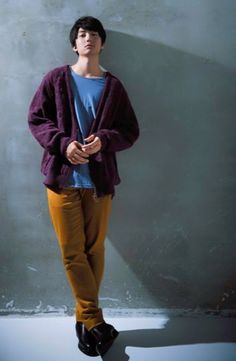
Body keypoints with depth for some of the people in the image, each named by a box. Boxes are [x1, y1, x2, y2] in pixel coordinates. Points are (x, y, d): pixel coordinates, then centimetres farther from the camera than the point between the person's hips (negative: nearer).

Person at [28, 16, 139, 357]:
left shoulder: (113, 86, 6)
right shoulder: (55, 79, 6)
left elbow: (130, 130, 4)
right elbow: (36, 119, 2)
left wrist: (103, 140, -16)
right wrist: (63, 143, -14)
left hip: (100, 179, 1)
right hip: (62, 178, 0)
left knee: (94, 250, 7)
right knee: (72, 252, 1)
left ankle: (85, 319, 24)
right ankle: (95, 321, 15)